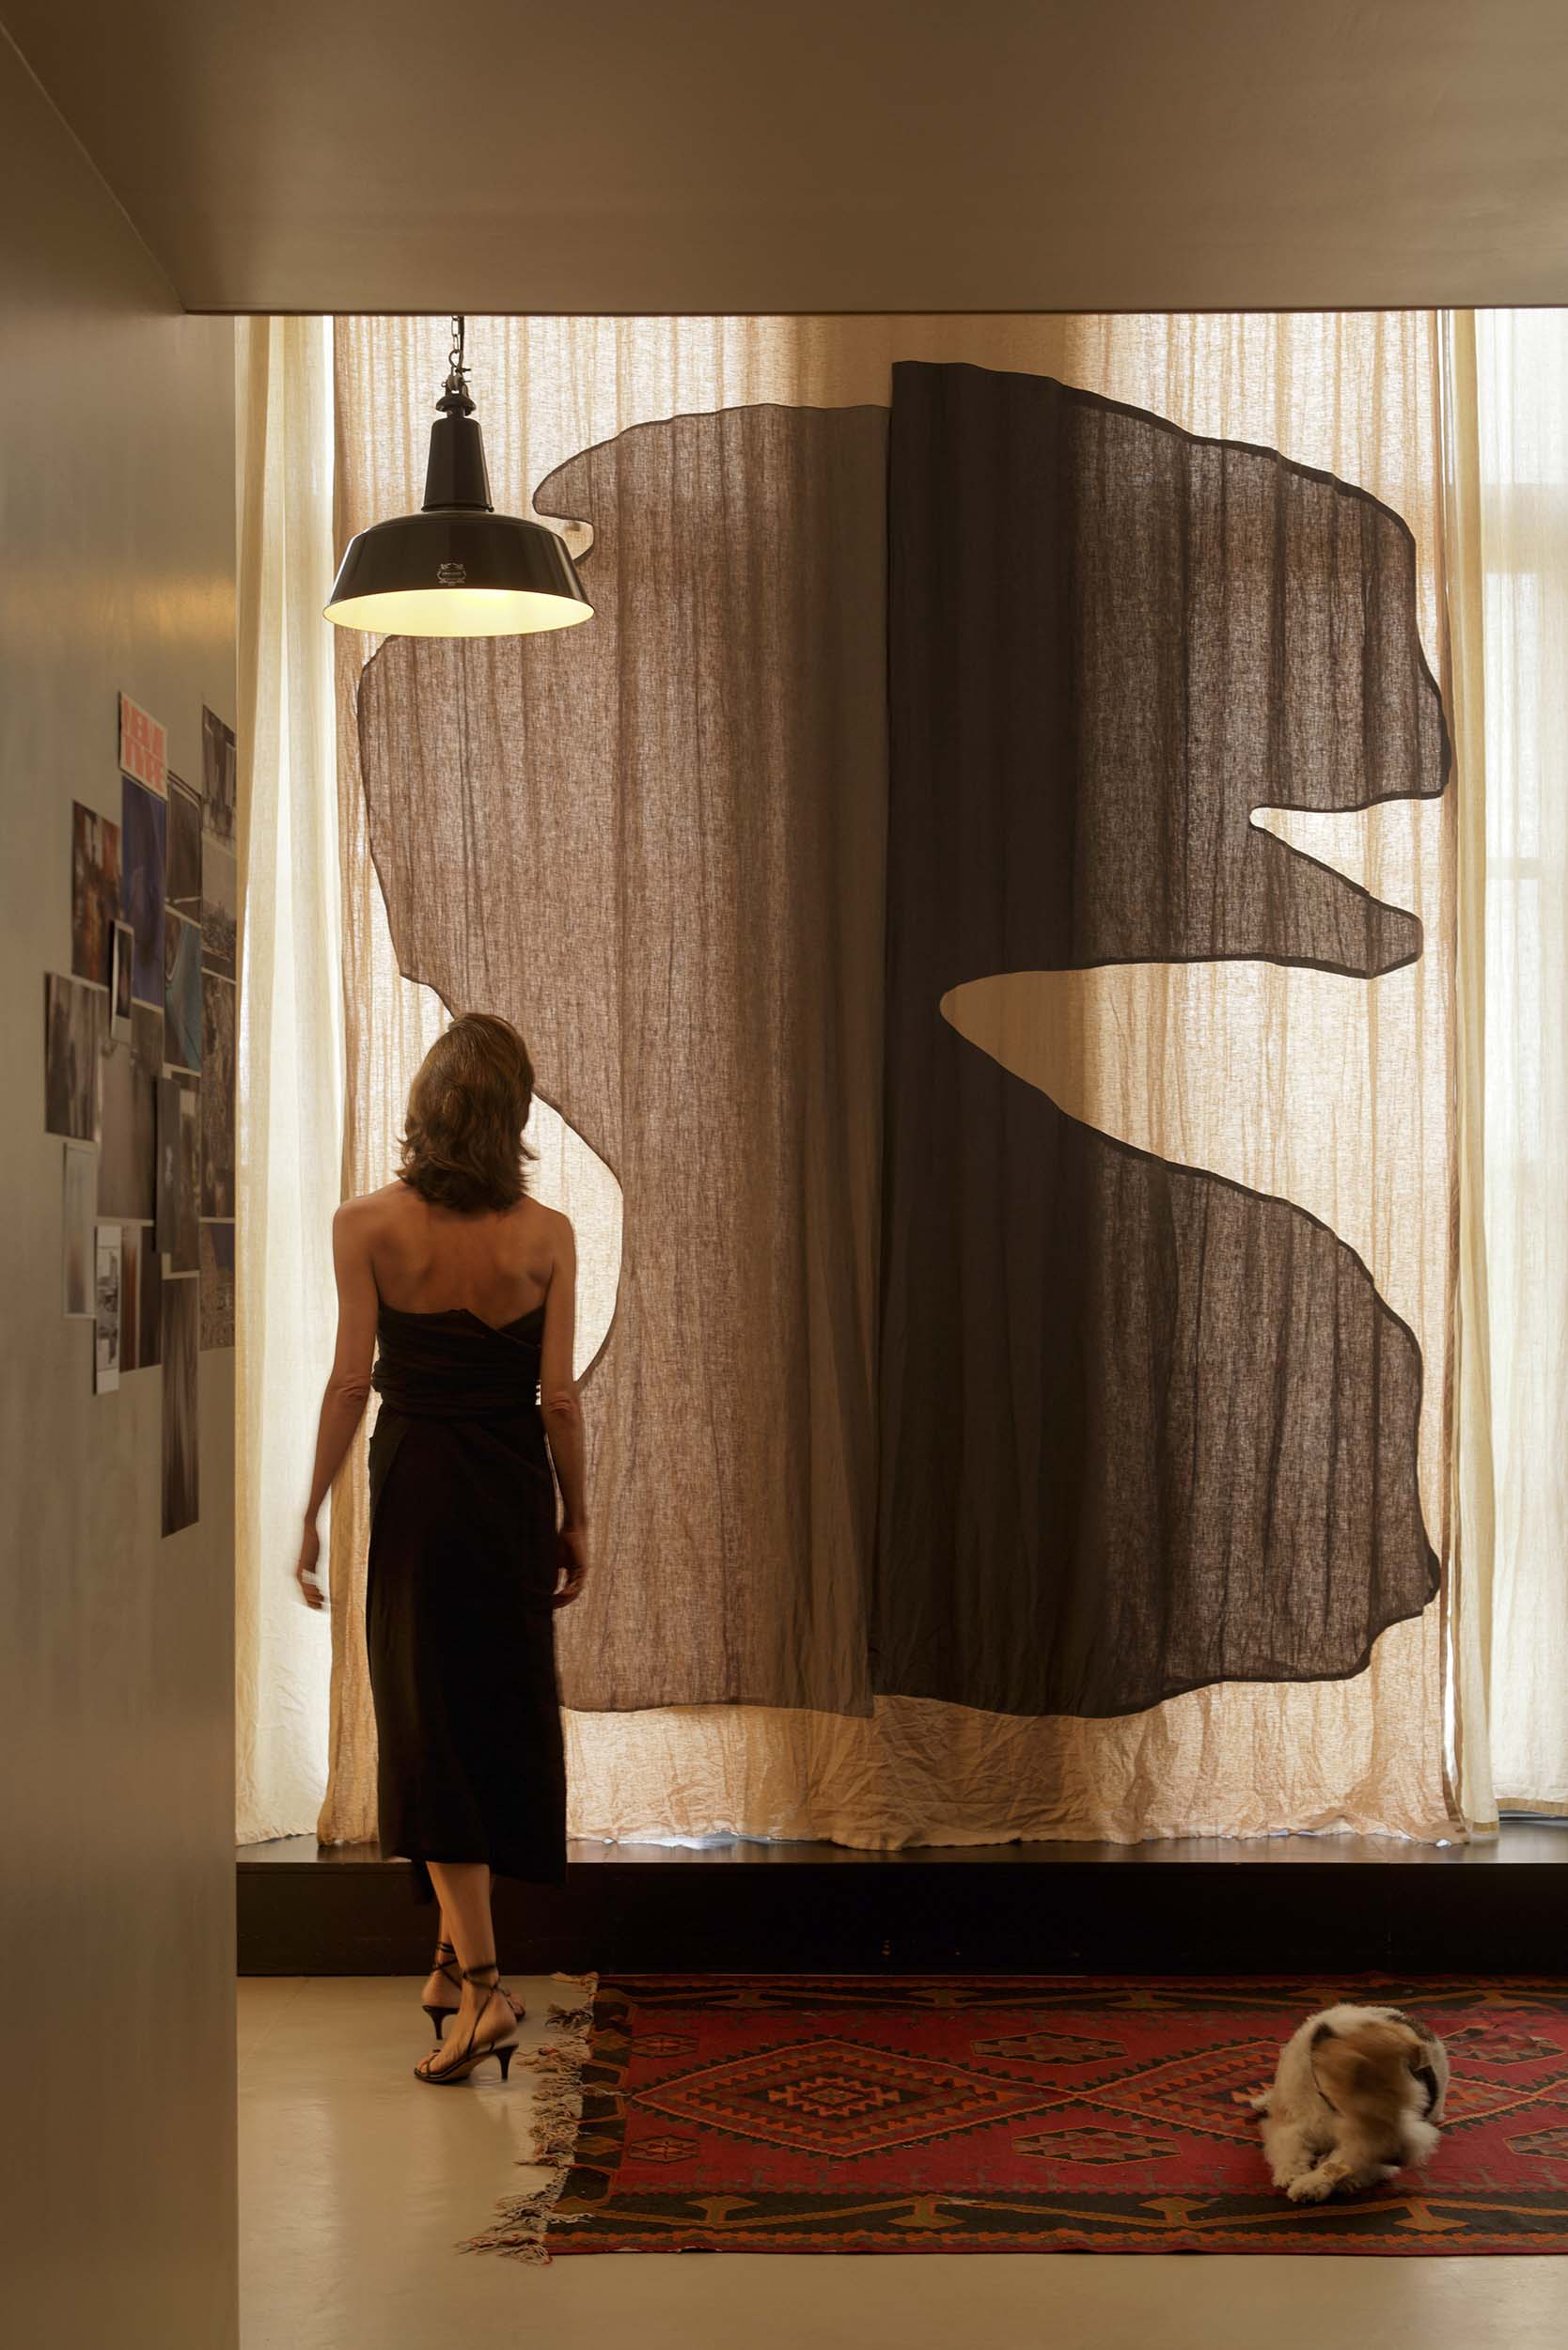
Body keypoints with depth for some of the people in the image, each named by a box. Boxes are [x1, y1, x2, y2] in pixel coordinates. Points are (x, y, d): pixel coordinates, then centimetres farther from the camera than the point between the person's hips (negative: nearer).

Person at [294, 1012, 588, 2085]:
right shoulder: (546, 1235, -6)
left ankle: (479, 1984, -10)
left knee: (432, 1723, 0)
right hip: (515, 1493, 2)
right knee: (503, 1716, 16)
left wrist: (312, 1510, -1)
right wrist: (576, 1519, 7)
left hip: (416, 1486, -2)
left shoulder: (369, 1224, -10)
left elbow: (351, 1382, -10)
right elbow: (559, 1397, -4)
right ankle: (459, 1954, 29)